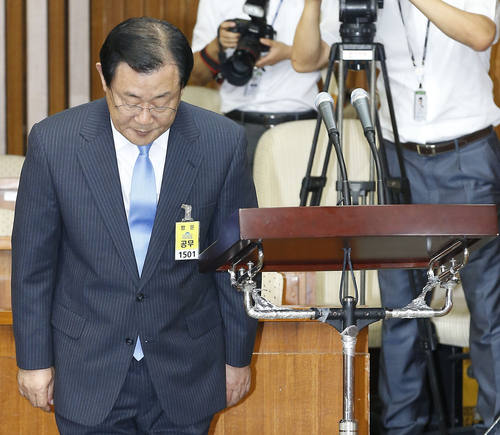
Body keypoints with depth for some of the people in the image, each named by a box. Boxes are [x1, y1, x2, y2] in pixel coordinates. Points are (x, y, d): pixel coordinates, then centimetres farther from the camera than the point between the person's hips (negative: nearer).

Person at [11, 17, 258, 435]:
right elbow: (32, 259, -2)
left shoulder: (223, 143, -11)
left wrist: (238, 355, 6)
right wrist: (34, 358, 1)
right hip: (88, 369, 0)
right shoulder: (54, 142, -12)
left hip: (185, 370, 1)